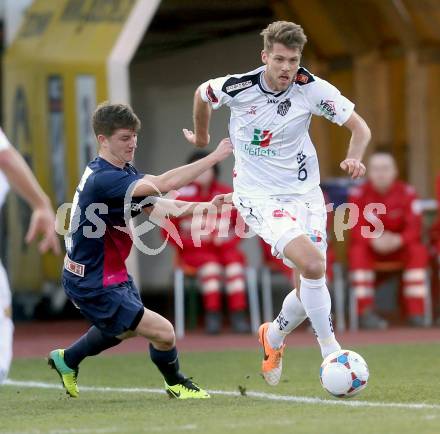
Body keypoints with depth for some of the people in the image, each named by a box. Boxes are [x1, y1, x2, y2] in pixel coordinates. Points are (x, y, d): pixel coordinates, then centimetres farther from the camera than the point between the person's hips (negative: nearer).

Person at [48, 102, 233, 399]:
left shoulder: (122, 172, 2)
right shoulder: (103, 179, -30)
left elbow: (153, 205, 7)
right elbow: (164, 183, -38)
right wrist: (215, 157, -33)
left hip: (112, 273, 11)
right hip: (94, 285, -11)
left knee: (127, 328, 36)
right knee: (163, 332, -12)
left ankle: (67, 360, 53)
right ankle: (176, 384, 17)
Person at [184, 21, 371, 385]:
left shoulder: (313, 88, -12)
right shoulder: (238, 88, -15)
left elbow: (359, 127, -4)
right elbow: (202, 93, 8)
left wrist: (354, 158, -25)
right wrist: (202, 137, 24)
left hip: (305, 192, 3)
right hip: (259, 196, -3)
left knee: (310, 287, 1)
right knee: (312, 264, -26)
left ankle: (274, 336, 33)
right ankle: (331, 351, -12)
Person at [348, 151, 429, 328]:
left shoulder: (407, 192, -7)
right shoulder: (359, 194, -9)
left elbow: (415, 227, -14)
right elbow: (356, 229, -15)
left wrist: (398, 240, -36)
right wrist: (374, 241, -36)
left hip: (399, 246, 1)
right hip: (370, 247, -1)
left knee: (418, 250, -28)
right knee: (357, 251, -31)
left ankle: (416, 312, -26)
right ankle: (365, 312, -31)